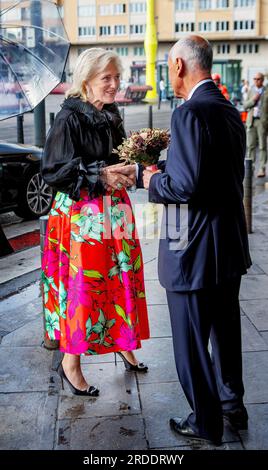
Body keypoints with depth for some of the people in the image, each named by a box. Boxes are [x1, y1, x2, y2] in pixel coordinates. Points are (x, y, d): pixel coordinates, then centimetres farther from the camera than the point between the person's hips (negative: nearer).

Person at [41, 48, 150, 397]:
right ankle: (70, 362, 18)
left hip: (114, 212, 7)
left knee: (120, 279, 13)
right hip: (82, 216, -7)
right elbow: (53, 171, -16)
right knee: (84, 286, 0)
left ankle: (123, 344, 33)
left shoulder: (111, 115, 9)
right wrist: (99, 174, -23)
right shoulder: (70, 118, -12)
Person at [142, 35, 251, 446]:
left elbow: (184, 184, -26)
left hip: (194, 250, -9)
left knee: (191, 339, 8)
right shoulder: (230, 112, 9)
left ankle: (206, 423, 24)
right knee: (226, 330, 22)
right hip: (230, 245, 9)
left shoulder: (190, 113, -19)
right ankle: (232, 404, 40)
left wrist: (153, 181, -7)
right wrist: (168, 166, 14)